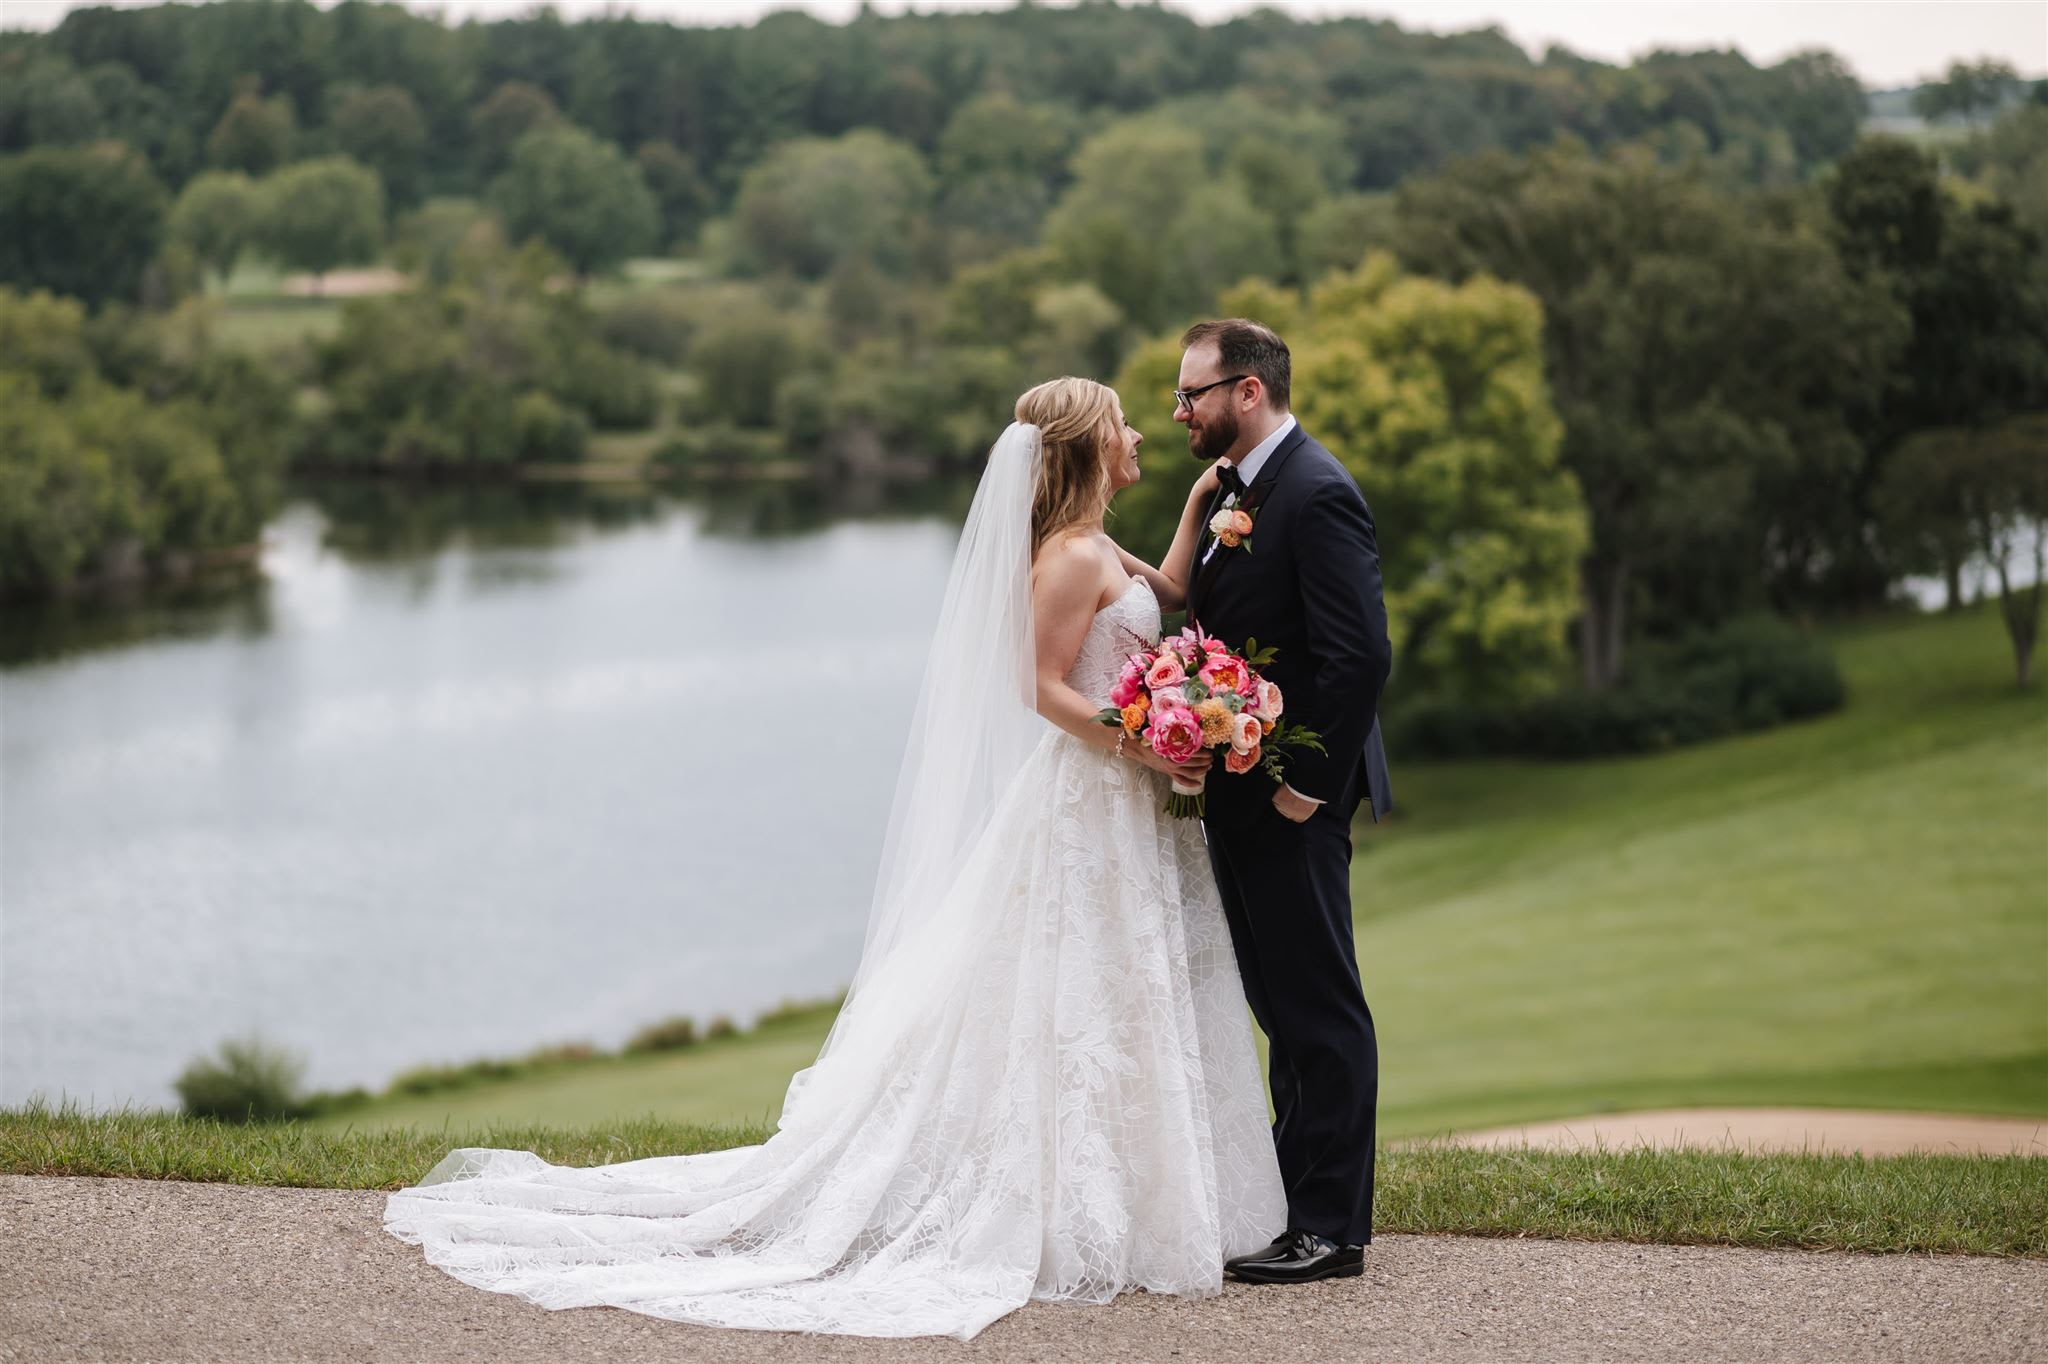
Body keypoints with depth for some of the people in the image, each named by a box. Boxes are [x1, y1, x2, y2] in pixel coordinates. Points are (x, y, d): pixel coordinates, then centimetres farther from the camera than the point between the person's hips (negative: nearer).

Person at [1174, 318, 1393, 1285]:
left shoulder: (1316, 495, -17)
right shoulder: (1235, 488, 12)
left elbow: (1361, 656, -22)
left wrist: (1307, 786, -20)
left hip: (1292, 803, -10)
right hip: (1241, 795, 10)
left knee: (1321, 1011, -3)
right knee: (1284, 1007, 17)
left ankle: (1331, 1229, 2)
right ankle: (1294, 1197, 26)